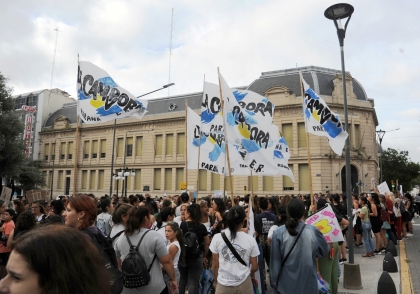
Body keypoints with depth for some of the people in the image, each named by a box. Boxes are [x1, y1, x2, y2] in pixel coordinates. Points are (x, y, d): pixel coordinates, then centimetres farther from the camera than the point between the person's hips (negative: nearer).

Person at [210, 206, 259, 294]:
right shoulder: (250, 239, -10)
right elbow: (255, 267, -1)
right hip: (243, 284, 1)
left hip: (223, 285, 0)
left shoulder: (217, 238, -10)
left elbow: (215, 265, -2)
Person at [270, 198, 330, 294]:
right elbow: (324, 251, 5)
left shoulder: (278, 233, -15)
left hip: (287, 283, 0)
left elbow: (275, 261, -8)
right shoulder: (313, 231, -13)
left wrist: (274, 282, 4)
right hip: (308, 283, 1)